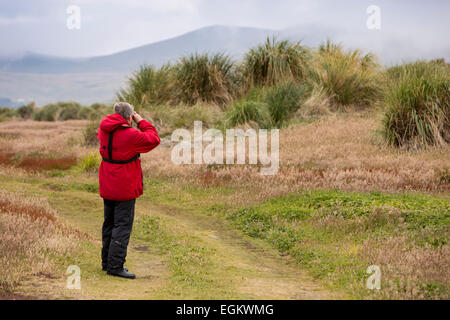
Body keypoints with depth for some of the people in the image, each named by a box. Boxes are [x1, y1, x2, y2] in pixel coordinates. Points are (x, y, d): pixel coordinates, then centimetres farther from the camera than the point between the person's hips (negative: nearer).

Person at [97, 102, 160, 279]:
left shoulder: (104, 130, 1)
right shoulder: (130, 135, -18)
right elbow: (154, 139, -6)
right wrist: (141, 122, 3)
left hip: (107, 188, 8)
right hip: (125, 189, -7)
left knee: (109, 224, 17)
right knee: (123, 226, -4)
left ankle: (107, 262, 26)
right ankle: (115, 266, -6)